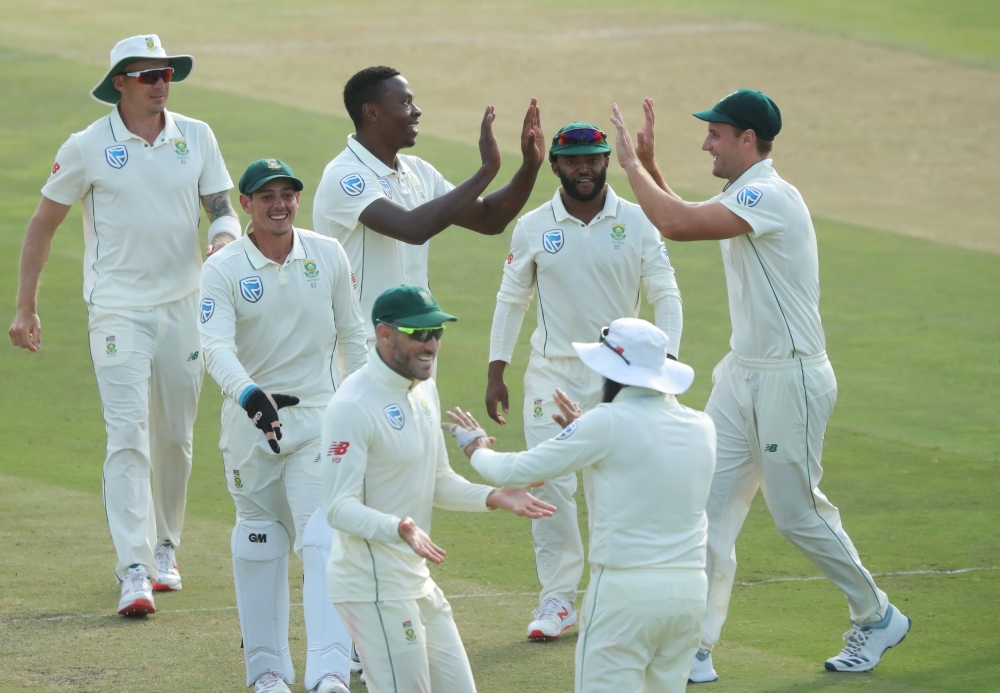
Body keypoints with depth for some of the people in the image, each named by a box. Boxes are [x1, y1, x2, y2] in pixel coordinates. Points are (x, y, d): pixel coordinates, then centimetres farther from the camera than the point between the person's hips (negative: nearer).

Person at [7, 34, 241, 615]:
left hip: (183, 305, 4)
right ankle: (134, 572, -19)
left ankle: (165, 547, 32)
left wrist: (225, 240, -18)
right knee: (129, 437, -14)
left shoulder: (197, 138, 5)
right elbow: (44, 224, 2)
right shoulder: (88, 148, -5)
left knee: (176, 438, 12)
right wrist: (26, 308, 2)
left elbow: (224, 209, 7)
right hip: (119, 309, -4)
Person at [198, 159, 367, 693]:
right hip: (250, 420, 0)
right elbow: (216, 344, -23)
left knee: (323, 540, -13)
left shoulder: (328, 257, 1)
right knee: (258, 544, 10)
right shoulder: (222, 269, -9)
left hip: (317, 416, 0)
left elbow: (351, 337, 11)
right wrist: (248, 393, -41)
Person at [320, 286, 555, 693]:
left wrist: (494, 498, 2)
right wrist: (400, 528, -38)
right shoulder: (352, 407, -19)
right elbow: (339, 507, -22)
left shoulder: (424, 389, 10)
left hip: (417, 582, 9)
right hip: (374, 587, -9)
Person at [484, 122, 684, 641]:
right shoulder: (532, 227, 2)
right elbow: (511, 300, 9)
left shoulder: (636, 223, -1)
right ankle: (558, 598, 3)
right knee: (549, 485, -6)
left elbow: (665, 294, 0)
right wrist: (496, 373, 4)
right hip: (552, 373, 1)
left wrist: (667, 359, -12)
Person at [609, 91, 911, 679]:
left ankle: (877, 618, 22)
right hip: (743, 376, 9)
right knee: (707, 509, 2)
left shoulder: (771, 197, -20)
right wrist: (648, 165, 16)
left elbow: (678, 224, -31)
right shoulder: (742, 199, 11)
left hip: (790, 380, -9)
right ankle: (696, 649, 3)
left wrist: (632, 165, -18)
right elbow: (686, 220, 30)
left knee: (799, 515, 2)